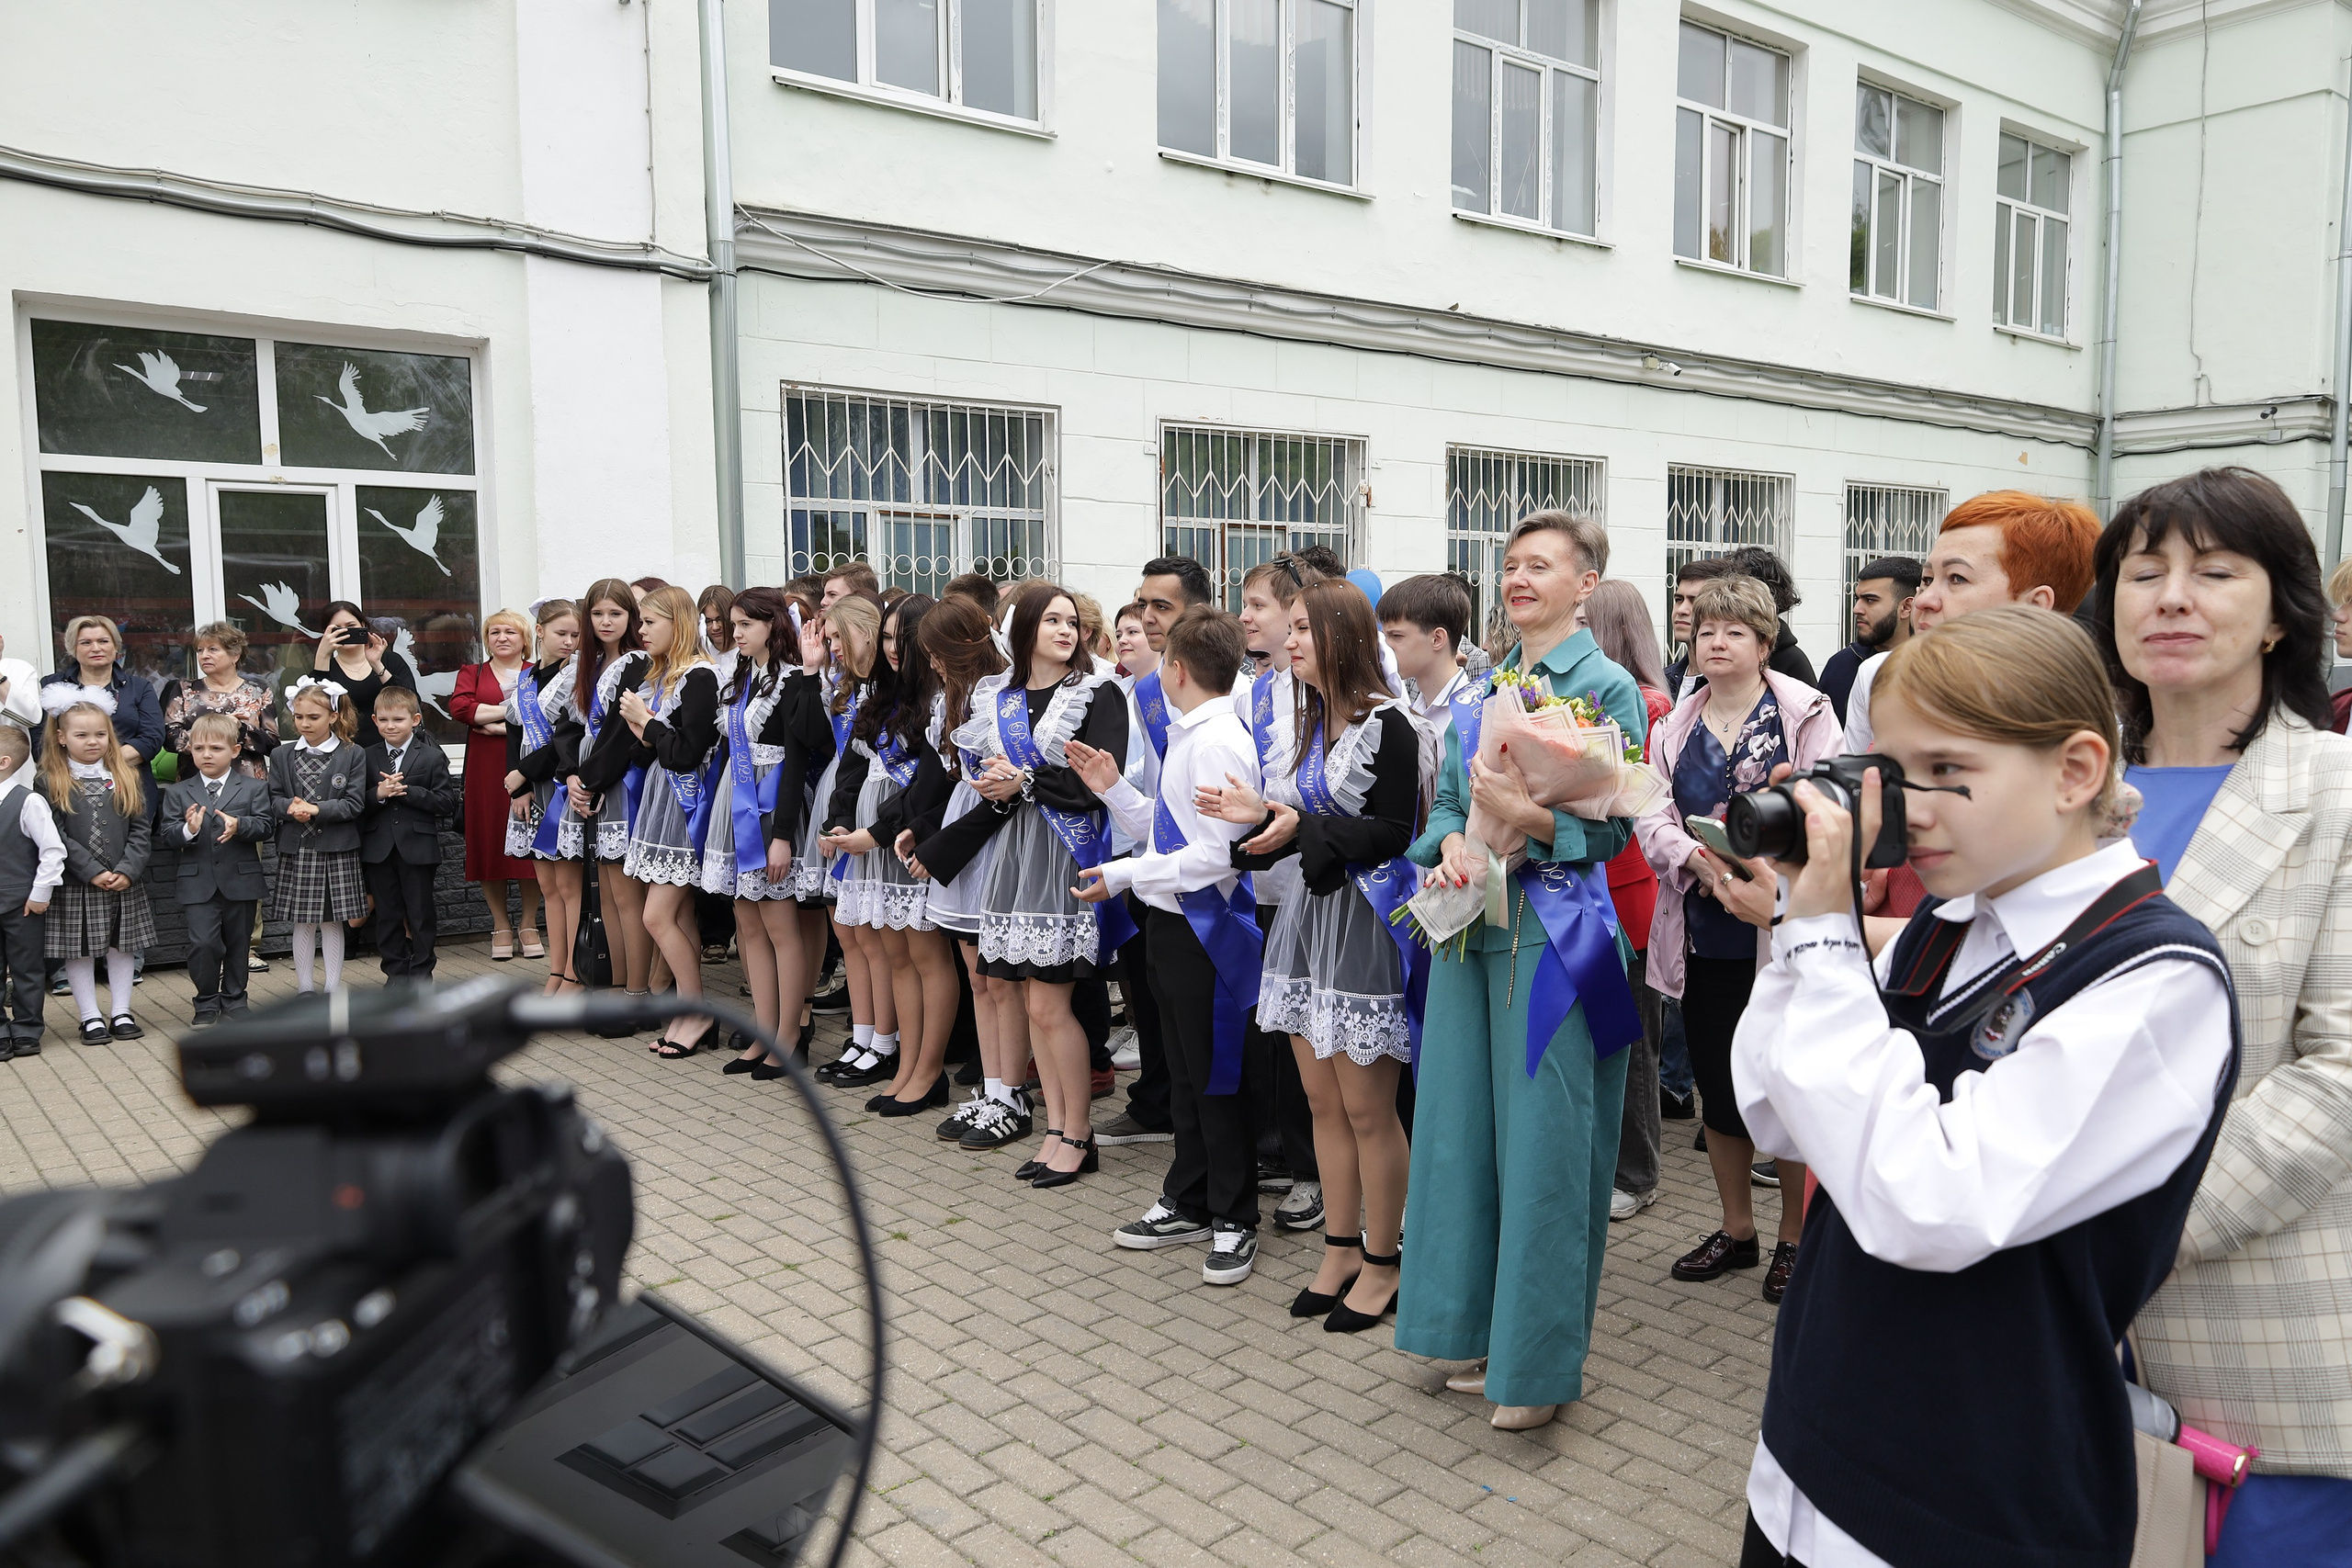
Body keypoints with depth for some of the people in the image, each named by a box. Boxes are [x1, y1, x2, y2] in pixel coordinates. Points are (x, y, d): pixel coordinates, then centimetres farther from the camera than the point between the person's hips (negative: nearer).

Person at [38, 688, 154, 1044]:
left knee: (121, 947, 10)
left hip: (123, 883, 2)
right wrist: (93, 873, -16)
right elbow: (56, 836, -10)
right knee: (80, 952, 5)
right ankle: (91, 1017, 15)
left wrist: (127, 871, -12)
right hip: (75, 885, -2)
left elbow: (141, 830, 1)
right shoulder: (51, 782, -4)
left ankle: (121, 1013, 20)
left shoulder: (124, 778, 5)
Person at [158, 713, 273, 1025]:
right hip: (198, 882, 0)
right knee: (203, 943, -10)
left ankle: (234, 1000, 25)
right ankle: (207, 1002, 7)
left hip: (241, 880, 0)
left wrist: (239, 825, -24)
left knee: (237, 943, 10)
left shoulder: (254, 788, 4)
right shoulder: (178, 793, 6)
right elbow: (168, 835, 0)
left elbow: (267, 825, -6)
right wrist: (188, 829, -21)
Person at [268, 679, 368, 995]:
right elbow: (273, 800, 4)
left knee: (332, 922, 5)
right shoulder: (281, 756, 7)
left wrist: (317, 809, -19)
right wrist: (291, 807, -18)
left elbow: (354, 803, -7)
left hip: (337, 852, -2)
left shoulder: (353, 755, -1)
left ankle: (333, 989, 15)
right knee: (302, 923, 7)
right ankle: (304, 989, 17)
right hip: (296, 852, 2)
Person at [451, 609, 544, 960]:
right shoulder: (472, 673, 15)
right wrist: (516, 711, -10)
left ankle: (529, 924, 10)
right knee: (490, 844, 2)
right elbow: (459, 707, -5)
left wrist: (497, 725, -11)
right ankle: (501, 927, 13)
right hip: (486, 771, 2)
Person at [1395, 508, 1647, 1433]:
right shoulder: (1482, 688, 14)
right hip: (1471, 923, 6)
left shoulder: (1608, 687, -4)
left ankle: (1543, 1360, 15)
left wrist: (1524, 818, -25)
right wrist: (1452, 845, -9)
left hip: (1555, 930, -6)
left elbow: (1612, 827, -9)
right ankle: (1481, 1329, 28)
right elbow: (1446, 799, 13)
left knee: (1544, 1138, 0)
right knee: (1465, 1125, 12)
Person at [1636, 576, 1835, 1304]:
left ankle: (1794, 1237, 21)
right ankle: (1736, 1229, 30)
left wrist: (1757, 870, -24)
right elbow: (1652, 817, 3)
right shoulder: (1676, 727, 12)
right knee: (1716, 1086, 13)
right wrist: (1701, 862, -16)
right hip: (1703, 934, 5)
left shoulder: (1806, 715, -2)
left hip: (1781, 929, -4)